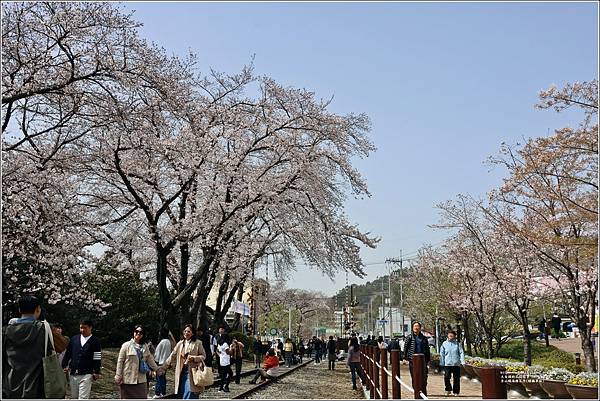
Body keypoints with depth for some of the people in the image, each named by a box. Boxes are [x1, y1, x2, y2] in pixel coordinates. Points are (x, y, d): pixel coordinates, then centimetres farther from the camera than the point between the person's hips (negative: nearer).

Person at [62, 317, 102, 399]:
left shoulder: (95, 341, -1)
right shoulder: (74, 339, 9)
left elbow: (97, 359, -3)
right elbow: (67, 354, 13)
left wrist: (96, 372, -7)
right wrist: (64, 366, 2)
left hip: (86, 375, -5)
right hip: (73, 374, 5)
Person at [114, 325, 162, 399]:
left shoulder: (144, 346, 8)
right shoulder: (126, 345, -5)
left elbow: (150, 359, 18)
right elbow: (120, 361, -5)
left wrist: (157, 369, 21)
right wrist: (118, 376, -7)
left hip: (141, 379, 4)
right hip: (128, 379, -4)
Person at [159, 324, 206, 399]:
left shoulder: (197, 343, -2)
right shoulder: (180, 344, 10)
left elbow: (203, 356, 1)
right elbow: (172, 357, 11)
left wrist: (194, 358, -17)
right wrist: (162, 368, 6)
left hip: (192, 372, -5)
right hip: (181, 372, 5)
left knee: (190, 395, -8)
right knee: (181, 395, 6)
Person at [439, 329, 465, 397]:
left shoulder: (458, 344, 6)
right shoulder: (444, 344, 5)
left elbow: (461, 353, 2)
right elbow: (442, 354, 8)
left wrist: (462, 361, -9)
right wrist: (442, 363, 5)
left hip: (456, 364, 1)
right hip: (447, 364, -1)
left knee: (456, 378, 4)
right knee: (446, 377, -12)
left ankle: (456, 392, 17)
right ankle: (448, 389, 9)